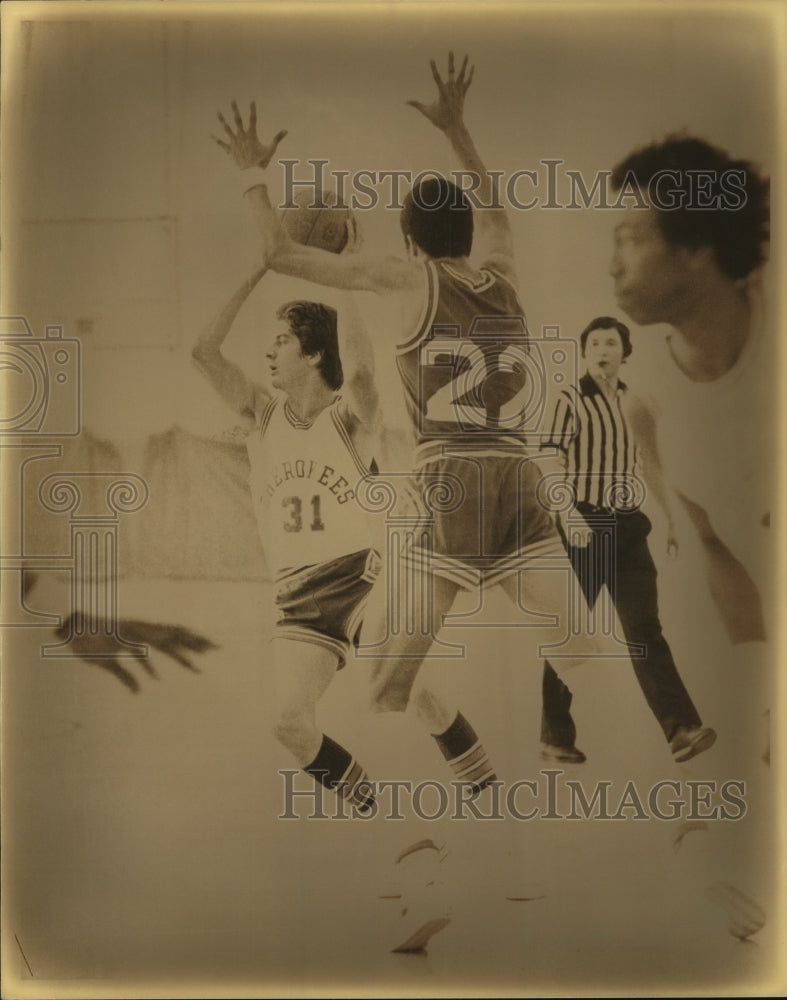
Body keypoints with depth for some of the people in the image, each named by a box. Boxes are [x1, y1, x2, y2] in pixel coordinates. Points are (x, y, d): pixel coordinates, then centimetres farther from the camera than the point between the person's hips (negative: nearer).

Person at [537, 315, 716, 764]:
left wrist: (673, 517, 21)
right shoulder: (570, 401, -4)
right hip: (584, 526, -4)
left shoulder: (635, 402, 13)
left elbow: (651, 464, 22)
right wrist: (568, 513, -29)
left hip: (628, 527, 4)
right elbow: (552, 464, -14)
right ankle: (556, 736, 15)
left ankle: (682, 729, -11)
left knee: (645, 627, -4)